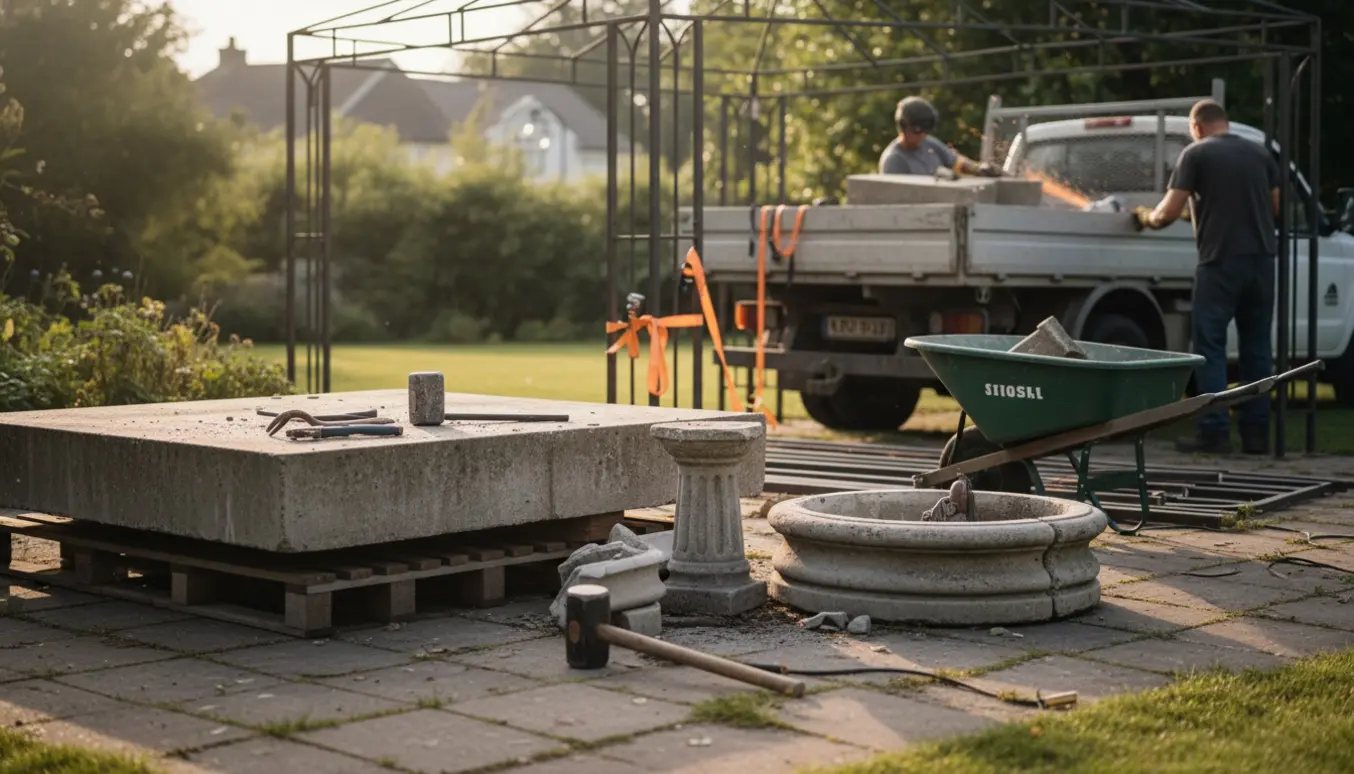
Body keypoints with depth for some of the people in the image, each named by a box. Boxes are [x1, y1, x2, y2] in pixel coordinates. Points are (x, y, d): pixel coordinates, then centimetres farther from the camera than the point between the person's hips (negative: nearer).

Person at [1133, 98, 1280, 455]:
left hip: (1221, 261, -5)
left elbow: (1167, 213, -6)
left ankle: (1215, 432, -4)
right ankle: (1256, 432, 11)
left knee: (1210, 347, 1)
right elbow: (1276, 206, 18)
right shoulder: (1259, 153, 13)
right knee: (1256, 346, 11)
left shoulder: (1196, 154, -2)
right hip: (1262, 259, 5)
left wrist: (1146, 217, 15)